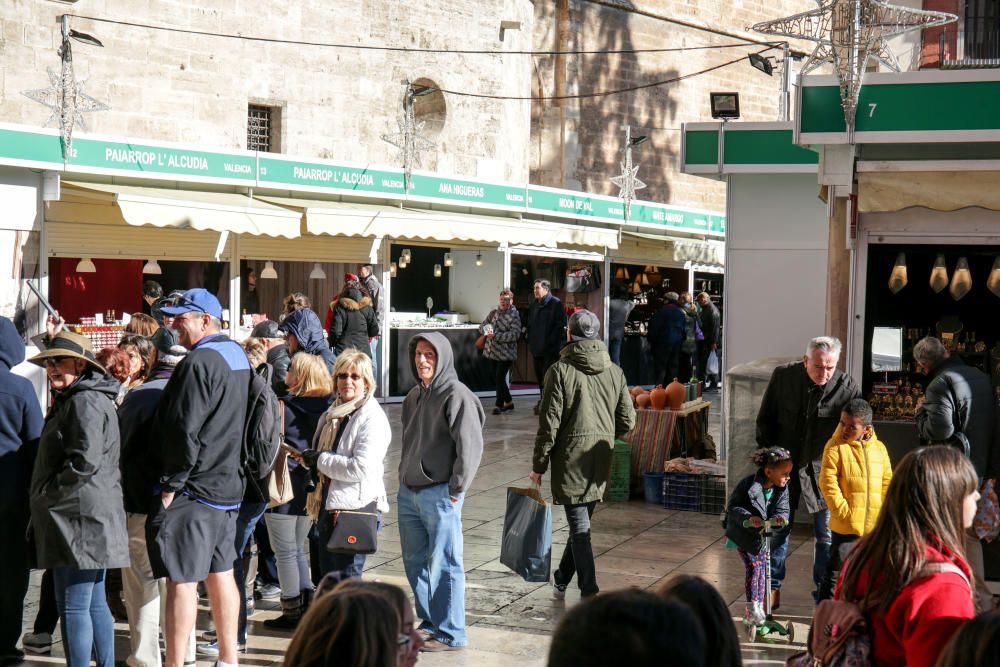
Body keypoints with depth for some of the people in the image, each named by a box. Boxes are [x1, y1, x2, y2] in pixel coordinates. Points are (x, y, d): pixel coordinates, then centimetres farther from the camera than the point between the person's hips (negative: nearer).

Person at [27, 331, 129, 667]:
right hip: (85, 518, 11)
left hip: (80, 520, -11)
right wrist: (44, 497, 17)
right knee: (94, 604, 14)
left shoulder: (85, 401, -14)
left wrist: (47, 493, -12)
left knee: (73, 607, -9)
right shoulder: (72, 400, 20)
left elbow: (85, 462, -23)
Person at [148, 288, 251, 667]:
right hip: (228, 486, 9)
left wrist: (171, 484, -15)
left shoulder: (200, 361, -17)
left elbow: (185, 431, -22)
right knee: (221, 574, 15)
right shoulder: (238, 355, 12)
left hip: (194, 490, -9)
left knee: (182, 580, -5)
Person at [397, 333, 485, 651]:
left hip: (439, 494, -8)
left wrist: (456, 489, -14)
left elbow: (470, 446, -16)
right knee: (415, 562, 14)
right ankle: (430, 623, 26)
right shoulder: (414, 396, 14)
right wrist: (404, 477, 15)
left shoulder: (457, 395, -12)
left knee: (444, 564, -3)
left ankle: (451, 633, 5)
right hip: (409, 492, 8)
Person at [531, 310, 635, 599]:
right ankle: (562, 580, 32)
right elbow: (627, 421, 6)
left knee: (579, 526, -3)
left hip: (570, 459, -5)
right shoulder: (615, 372, 5)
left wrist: (539, 464, -2)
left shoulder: (560, 370, -9)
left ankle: (589, 592, -6)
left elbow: (549, 423, -10)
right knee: (581, 523, 17)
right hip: (601, 463, 5)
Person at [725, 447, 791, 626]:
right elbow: (732, 507, -22)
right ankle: (752, 609, -9)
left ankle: (758, 608, 22)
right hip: (743, 534, -6)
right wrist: (748, 518, -37)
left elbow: (782, 509, -9)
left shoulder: (782, 489, -9)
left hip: (763, 535, 6)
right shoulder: (748, 485, -25)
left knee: (762, 568, 9)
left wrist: (779, 518, -32)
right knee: (753, 566, -15)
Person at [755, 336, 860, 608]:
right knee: (778, 529, 11)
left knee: (826, 535, 7)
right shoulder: (783, 376, -10)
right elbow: (765, 420, 2)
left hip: (823, 469, -1)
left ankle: (824, 593, 21)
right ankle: (773, 588, 25)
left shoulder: (846, 387, -16)